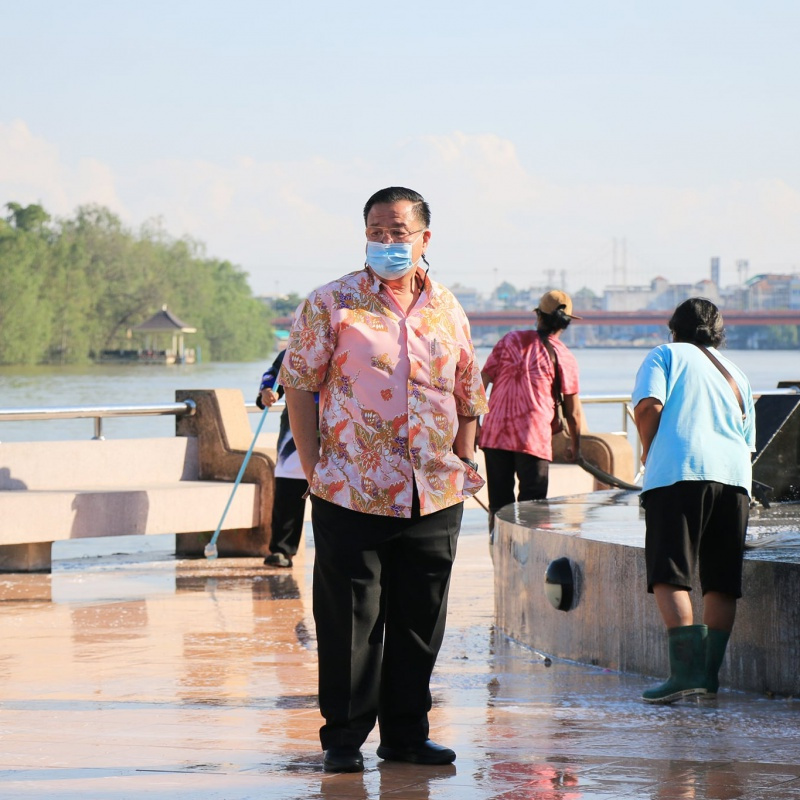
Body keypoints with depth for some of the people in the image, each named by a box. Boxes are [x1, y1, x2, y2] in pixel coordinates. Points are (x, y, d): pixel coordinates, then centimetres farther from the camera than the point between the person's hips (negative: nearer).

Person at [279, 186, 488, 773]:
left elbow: (468, 399, 17)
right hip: (352, 496, -4)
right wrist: (316, 468, -8)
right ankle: (344, 737, 9)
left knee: (420, 621, 9)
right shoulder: (332, 305, -2)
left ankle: (407, 732, 19)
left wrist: (462, 467, 7)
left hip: (435, 498, 4)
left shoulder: (448, 312, 10)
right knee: (350, 620, -1)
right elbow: (299, 385, -2)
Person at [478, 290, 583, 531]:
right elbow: (573, 411, 4)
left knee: (499, 504, 10)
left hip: (495, 434, 3)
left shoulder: (510, 340, 8)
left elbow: (482, 382, 4)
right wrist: (575, 445, 19)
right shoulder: (563, 357, 2)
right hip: (534, 438, -3)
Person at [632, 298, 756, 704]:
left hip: (678, 472, -5)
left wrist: (647, 450, 9)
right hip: (734, 475, 5)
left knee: (669, 576, -7)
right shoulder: (736, 374, 28)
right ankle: (709, 672, 8)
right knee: (720, 582, 10)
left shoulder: (666, 355, 13)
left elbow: (648, 406, -5)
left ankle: (687, 669, -21)